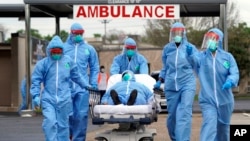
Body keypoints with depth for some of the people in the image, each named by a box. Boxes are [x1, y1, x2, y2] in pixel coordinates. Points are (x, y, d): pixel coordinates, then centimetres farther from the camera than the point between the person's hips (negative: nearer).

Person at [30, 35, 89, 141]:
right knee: (50, 122, -16)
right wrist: (36, 95, -8)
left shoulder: (68, 61, 8)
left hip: (64, 99, 2)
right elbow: (35, 81, 1)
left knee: (63, 124, 7)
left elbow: (76, 76, 22)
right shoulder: (42, 63, 1)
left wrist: (85, 85, 31)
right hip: (48, 99, -2)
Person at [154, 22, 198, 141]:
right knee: (172, 114, 9)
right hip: (171, 86, 3)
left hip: (187, 84, -3)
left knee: (184, 114, -15)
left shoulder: (190, 48, 2)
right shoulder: (167, 49, 9)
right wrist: (159, 82, 14)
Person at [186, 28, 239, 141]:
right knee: (209, 125, -18)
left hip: (224, 100, 2)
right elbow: (195, 59, -22)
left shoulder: (227, 57, 1)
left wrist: (230, 81, -30)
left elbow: (234, 73, -7)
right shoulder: (202, 56, -1)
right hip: (207, 100, -2)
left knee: (223, 127, 18)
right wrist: (190, 54, -46)